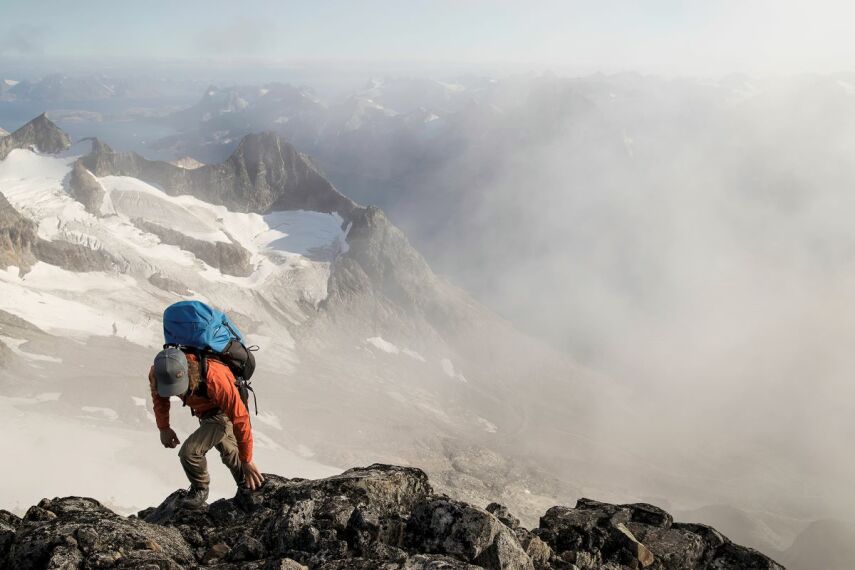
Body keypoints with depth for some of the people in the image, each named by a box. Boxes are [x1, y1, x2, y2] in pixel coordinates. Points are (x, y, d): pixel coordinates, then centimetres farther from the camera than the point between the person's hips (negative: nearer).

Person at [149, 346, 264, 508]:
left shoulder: (215, 379, -45)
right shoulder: (157, 373, -30)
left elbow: (240, 419, -34)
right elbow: (159, 397, -1)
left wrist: (246, 460, -25)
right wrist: (164, 428, 4)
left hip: (225, 411, -6)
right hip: (204, 413, 6)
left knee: (189, 451, -23)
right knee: (228, 451, 29)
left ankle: (200, 489, 7)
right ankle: (245, 485, 56)